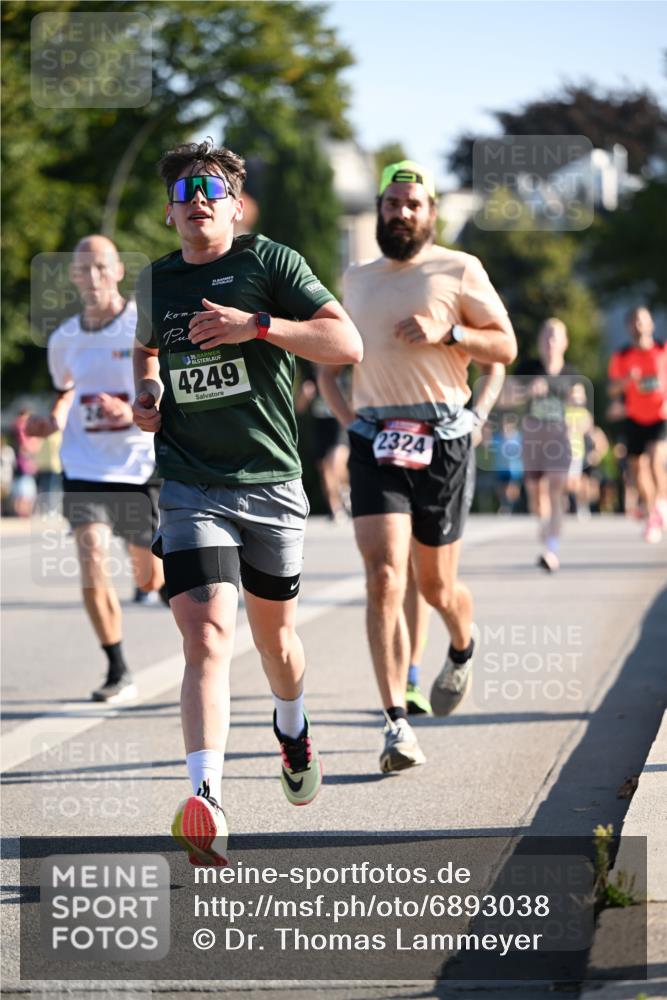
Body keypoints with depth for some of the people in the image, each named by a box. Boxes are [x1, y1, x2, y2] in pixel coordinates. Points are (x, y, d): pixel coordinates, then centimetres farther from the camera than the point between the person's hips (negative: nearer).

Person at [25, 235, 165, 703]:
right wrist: (51, 422, 3)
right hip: (85, 469, 2)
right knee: (93, 568, -16)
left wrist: (133, 413, -25)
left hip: (141, 467, -2)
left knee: (151, 580, 11)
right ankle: (119, 673, -2)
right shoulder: (65, 339, 5)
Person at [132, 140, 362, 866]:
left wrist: (257, 325, -20)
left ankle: (292, 729, 50)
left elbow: (348, 344, -10)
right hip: (189, 487, 0)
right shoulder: (155, 281, 9)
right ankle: (206, 805, -28)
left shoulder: (271, 263, -2)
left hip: (271, 483, 0)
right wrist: (146, 389, 11)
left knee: (273, 632, 16)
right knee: (207, 635, -19)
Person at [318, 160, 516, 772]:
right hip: (375, 444, 2)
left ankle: (463, 650, 44)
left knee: (436, 585, 7)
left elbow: (505, 347, 3)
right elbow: (329, 359, 25)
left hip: (443, 442, -2)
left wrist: (447, 332, -14)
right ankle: (397, 725, -16)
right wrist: (347, 415, 7)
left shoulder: (459, 270, 4)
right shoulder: (356, 281, 16)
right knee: (385, 580, -14)